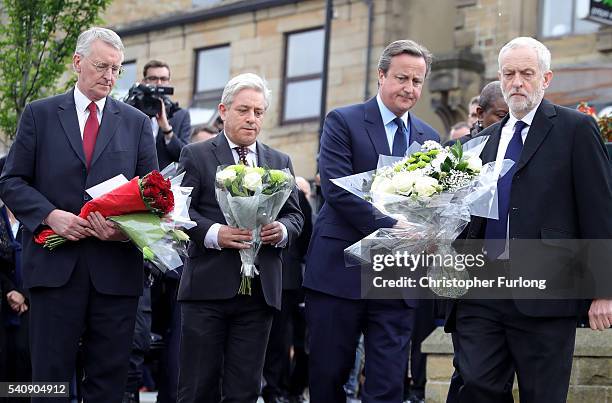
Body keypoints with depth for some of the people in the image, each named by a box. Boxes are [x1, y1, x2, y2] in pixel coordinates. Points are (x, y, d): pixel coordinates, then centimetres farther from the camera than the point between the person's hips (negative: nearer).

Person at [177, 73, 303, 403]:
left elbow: (295, 215, 16)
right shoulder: (196, 155, 5)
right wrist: (214, 233, -19)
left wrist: (281, 230, -7)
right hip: (208, 286, -3)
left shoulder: (279, 162, 18)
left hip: (260, 288, 3)